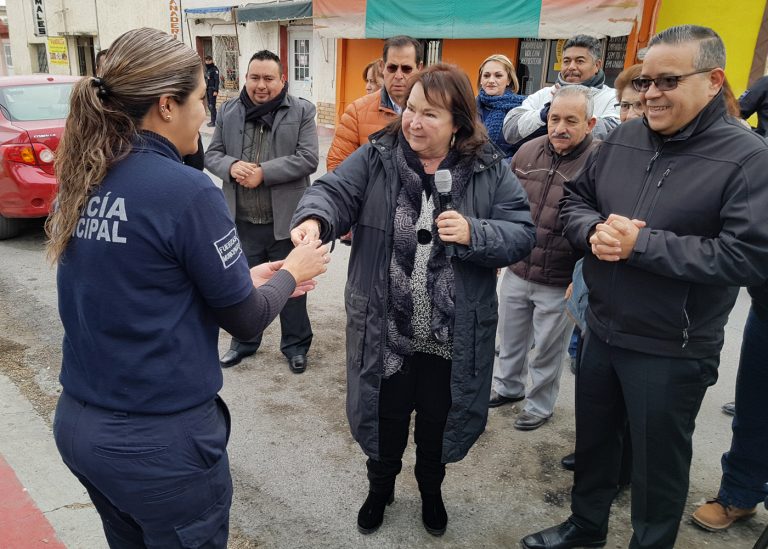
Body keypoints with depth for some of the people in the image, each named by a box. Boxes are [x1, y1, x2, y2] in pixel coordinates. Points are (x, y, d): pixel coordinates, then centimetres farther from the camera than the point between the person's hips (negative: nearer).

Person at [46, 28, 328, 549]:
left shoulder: (85, 181, 1)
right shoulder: (186, 190, -21)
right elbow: (246, 318, -12)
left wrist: (245, 279, 13)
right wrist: (292, 272, 6)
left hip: (78, 422, 7)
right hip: (159, 438, -7)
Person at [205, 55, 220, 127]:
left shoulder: (214, 69, -7)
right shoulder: (206, 69, 15)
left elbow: (217, 80, -13)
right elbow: (205, 80, 19)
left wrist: (216, 90, -19)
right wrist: (204, 89, 15)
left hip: (213, 89, -8)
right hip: (207, 89, 8)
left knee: (212, 105, -9)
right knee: (209, 105, 10)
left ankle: (213, 122, -4)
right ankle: (213, 120, 19)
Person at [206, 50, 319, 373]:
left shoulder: (301, 112, -4)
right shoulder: (229, 111, 6)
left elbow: (308, 159, -12)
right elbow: (212, 154, 7)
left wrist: (263, 172, -20)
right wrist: (231, 166, -15)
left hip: (284, 220, -3)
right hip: (242, 221, 3)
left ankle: (295, 344, 29)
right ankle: (244, 342, 37)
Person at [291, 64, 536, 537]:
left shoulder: (490, 170, -5)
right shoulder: (376, 157, -4)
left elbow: (522, 234, -7)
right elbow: (335, 191, -11)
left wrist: (473, 234, -24)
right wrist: (314, 218, -33)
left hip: (452, 338, 1)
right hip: (385, 332, 0)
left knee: (437, 422, 21)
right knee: (387, 419, 19)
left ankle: (431, 490, 52)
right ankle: (380, 488, 49)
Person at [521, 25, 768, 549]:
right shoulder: (623, 138, 1)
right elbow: (575, 198, 9)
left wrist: (642, 244, -25)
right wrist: (594, 230, -15)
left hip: (671, 351, -5)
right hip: (602, 330, 6)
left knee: (658, 461, 14)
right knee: (593, 437, 23)